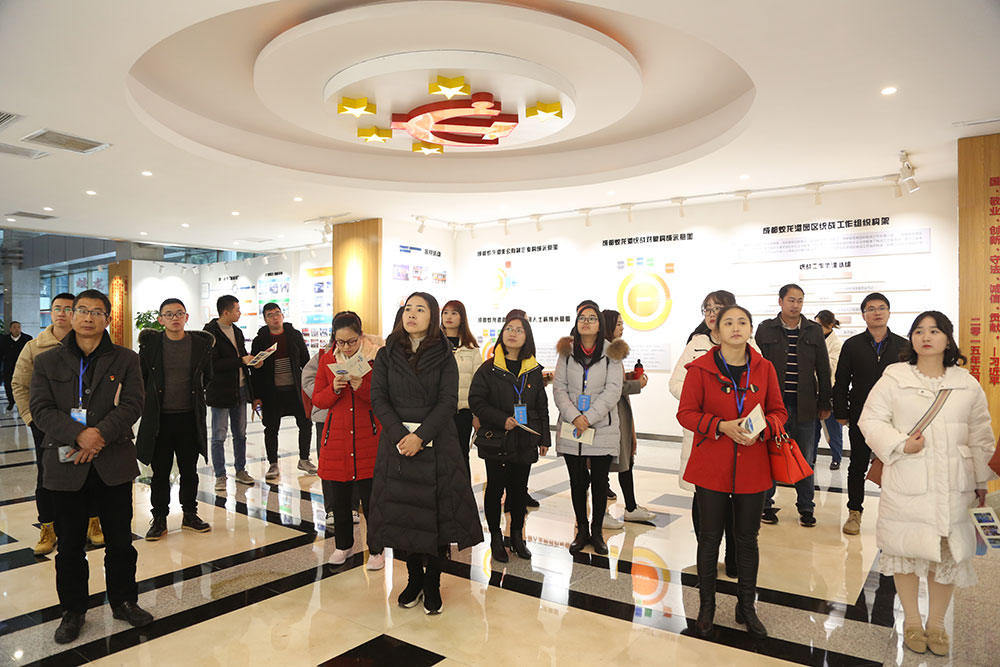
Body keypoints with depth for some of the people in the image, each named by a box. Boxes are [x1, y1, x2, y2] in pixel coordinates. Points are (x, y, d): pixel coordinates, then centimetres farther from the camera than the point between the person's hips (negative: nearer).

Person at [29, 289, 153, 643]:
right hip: (66, 465, 0)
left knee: (120, 540, 11)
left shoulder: (125, 359, 3)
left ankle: (124, 601, 28)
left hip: (115, 463, 0)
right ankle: (73, 610, 29)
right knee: (70, 544, 11)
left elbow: (132, 404, -6)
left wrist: (100, 434, -20)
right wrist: (79, 435, -20)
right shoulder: (47, 361, 5)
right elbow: (41, 408, -5)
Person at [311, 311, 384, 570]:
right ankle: (343, 544, 32)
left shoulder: (374, 358, -4)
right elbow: (318, 400, 7)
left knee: (371, 497, 0)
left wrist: (361, 387, -20)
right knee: (338, 497, 11)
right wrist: (334, 389, -13)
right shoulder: (327, 360, 5)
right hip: (336, 437, 3)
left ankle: (376, 550, 18)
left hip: (367, 438, -3)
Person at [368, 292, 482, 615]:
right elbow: (378, 398, -1)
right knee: (401, 510, 6)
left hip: (436, 443, -1)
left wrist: (420, 436, -17)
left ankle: (432, 583, 15)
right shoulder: (386, 355, 7)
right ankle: (414, 578, 23)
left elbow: (448, 402, -7)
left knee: (436, 510, 0)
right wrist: (400, 435, -14)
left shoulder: (444, 357, 2)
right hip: (397, 441, 2)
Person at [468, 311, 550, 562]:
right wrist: (501, 419, -16)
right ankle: (496, 537, 21)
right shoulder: (488, 369, -3)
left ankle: (517, 536, 27)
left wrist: (544, 438, 9)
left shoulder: (534, 370, 8)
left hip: (525, 441, 3)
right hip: (496, 440, -3)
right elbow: (476, 400, -6)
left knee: (519, 490, 10)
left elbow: (542, 407, 12)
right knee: (495, 489, 6)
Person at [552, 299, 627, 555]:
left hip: (602, 429, -1)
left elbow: (612, 391, -6)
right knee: (577, 481, 9)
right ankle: (582, 531, 24)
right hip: (571, 429, 2)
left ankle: (597, 531, 22)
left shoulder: (611, 353, 1)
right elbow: (559, 388, 2)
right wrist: (574, 417, -12)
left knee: (600, 482, 5)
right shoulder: (567, 352, 7)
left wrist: (588, 418, -14)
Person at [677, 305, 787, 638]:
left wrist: (761, 430, -13)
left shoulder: (764, 368, 3)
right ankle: (706, 607, 26)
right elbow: (686, 413, -5)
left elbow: (778, 412, 8)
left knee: (748, 537, 13)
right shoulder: (700, 367, -6)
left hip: (752, 467, 2)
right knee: (710, 536, 8)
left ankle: (746, 607, 31)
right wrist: (722, 426, -19)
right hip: (711, 466, -2)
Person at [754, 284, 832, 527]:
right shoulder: (765, 329, 3)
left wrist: (824, 403, 6)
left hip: (804, 404, 2)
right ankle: (766, 505, 19)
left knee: (805, 459, 8)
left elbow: (823, 369, 9)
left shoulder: (814, 331, 7)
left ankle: (806, 508, 21)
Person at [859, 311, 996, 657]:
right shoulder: (893, 378, 0)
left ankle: (936, 622, 27)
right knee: (906, 549, 6)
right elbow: (871, 420, -2)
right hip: (907, 482, -2)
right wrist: (901, 444, -15)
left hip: (952, 484, 2)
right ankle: (912, 621, 25)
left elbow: (980, 435, 13)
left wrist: (980, 479, 13)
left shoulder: (967, 384, 7)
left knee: (948, 551, 8)